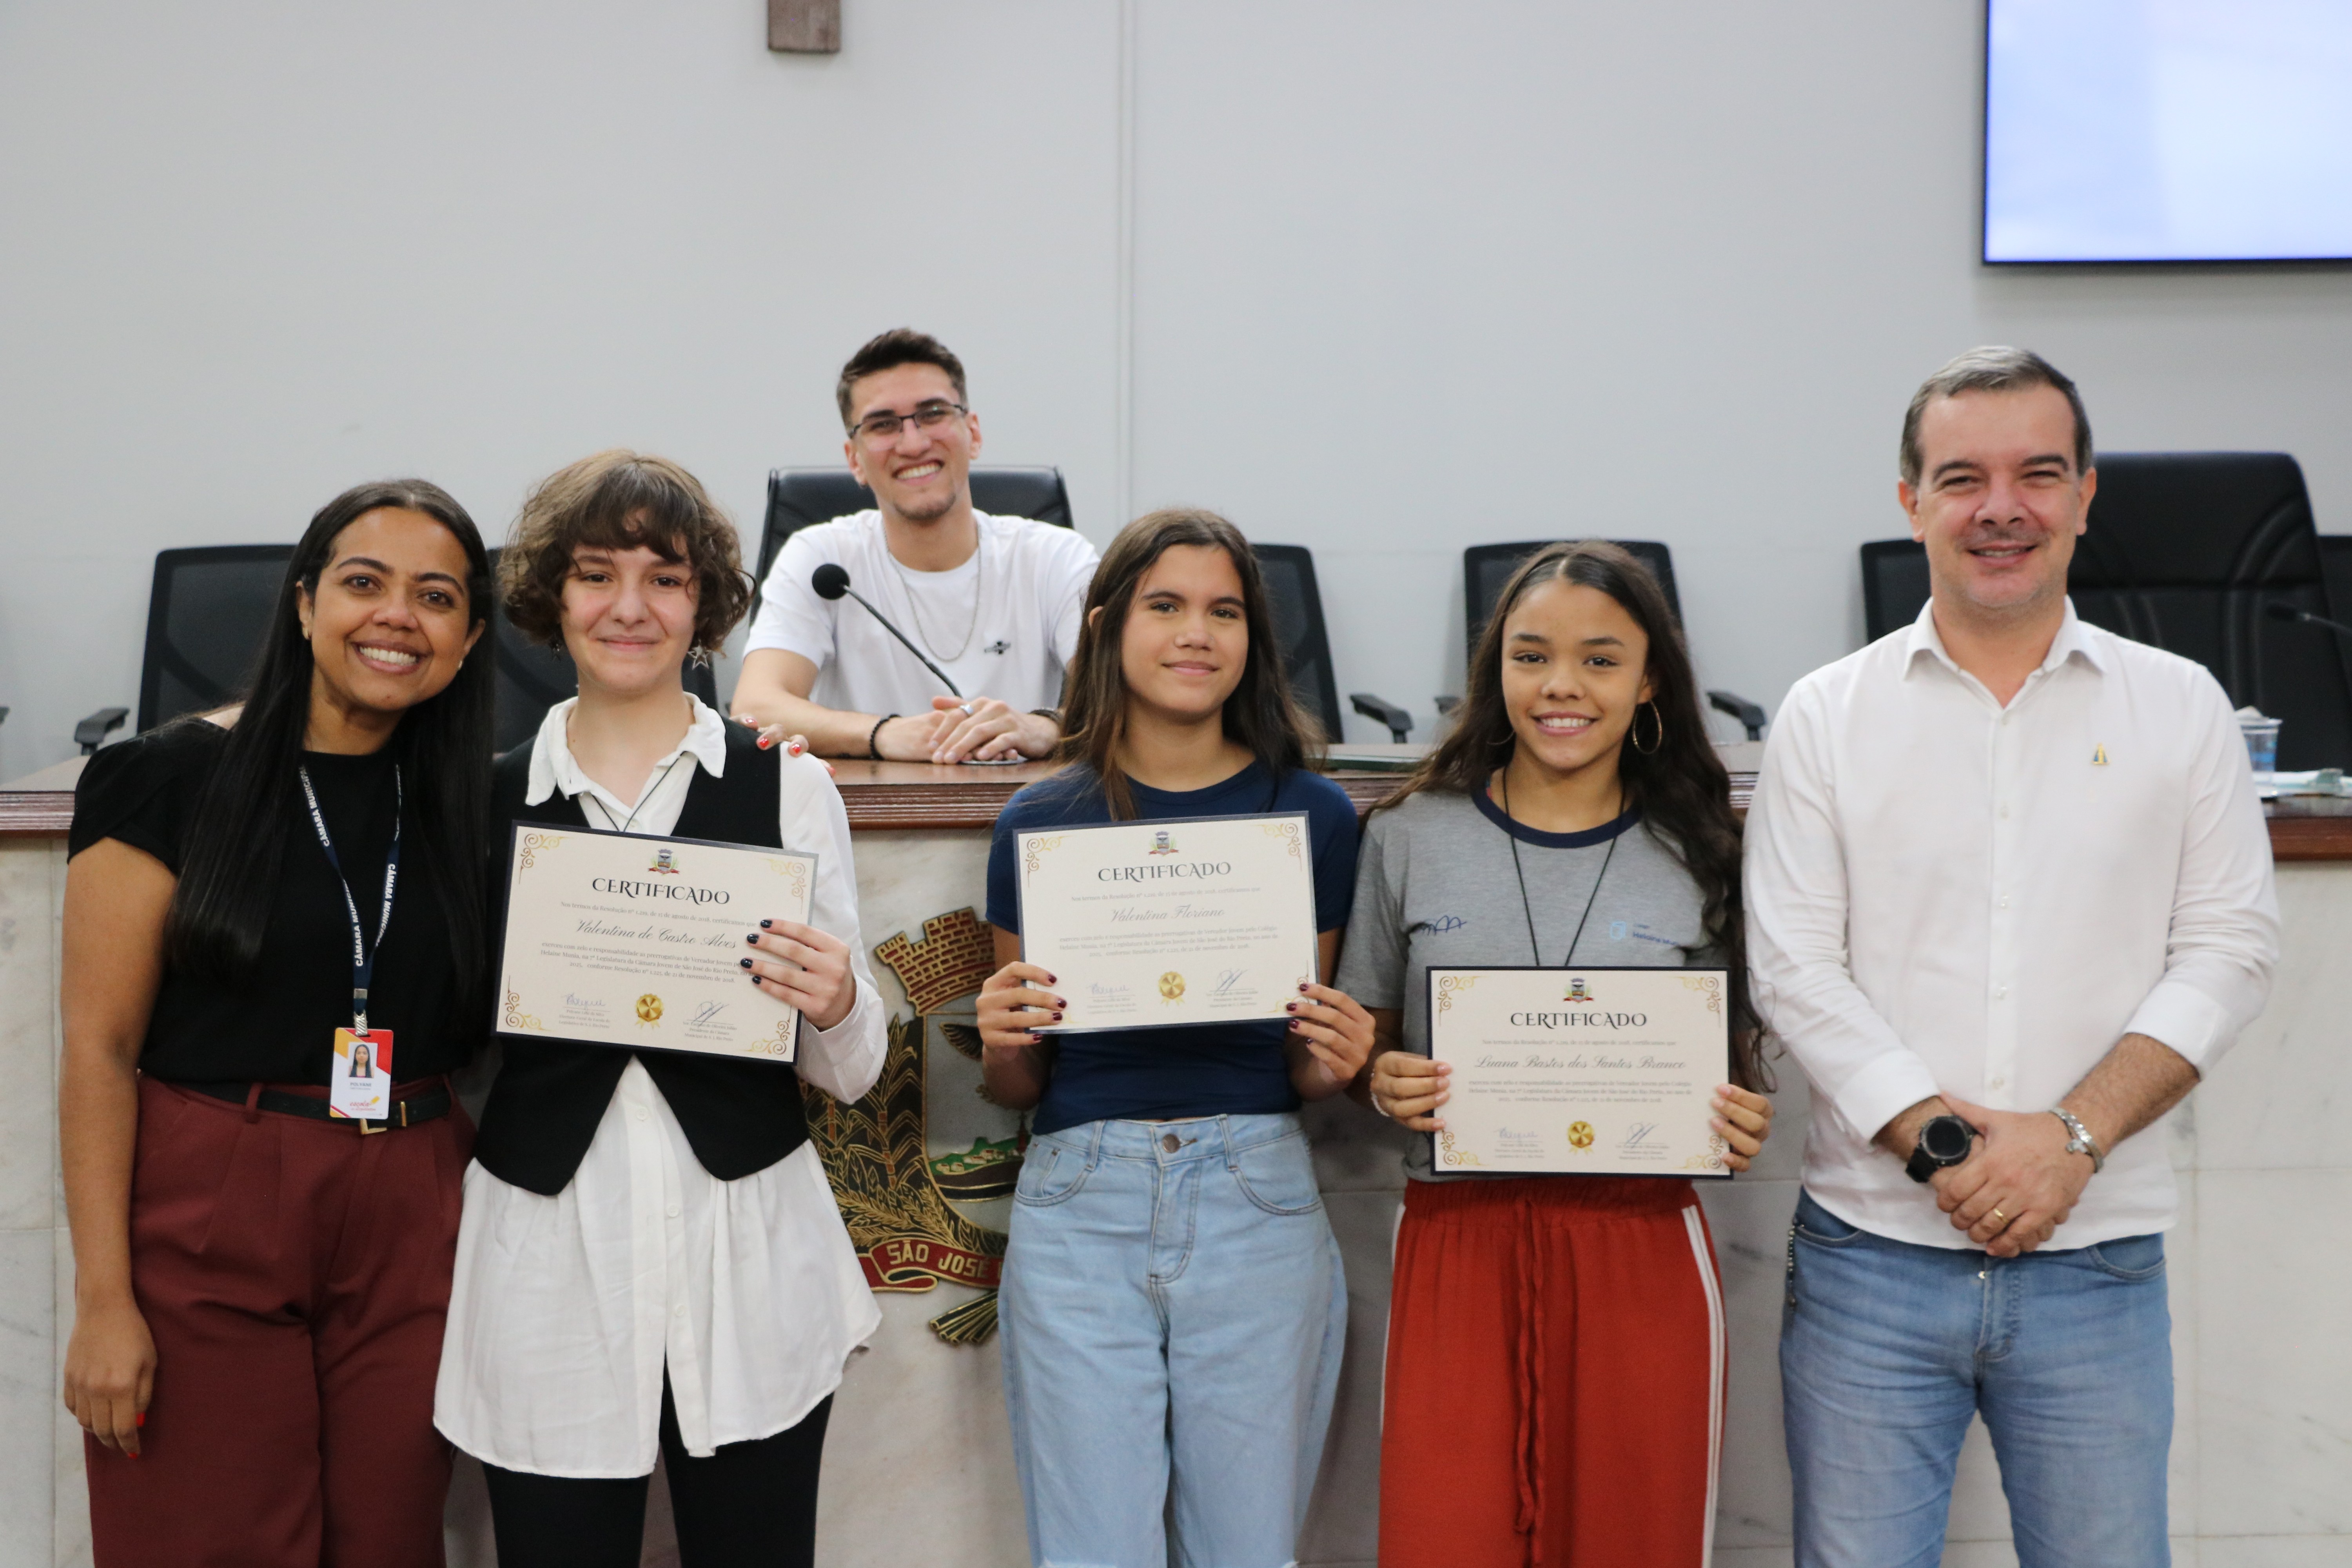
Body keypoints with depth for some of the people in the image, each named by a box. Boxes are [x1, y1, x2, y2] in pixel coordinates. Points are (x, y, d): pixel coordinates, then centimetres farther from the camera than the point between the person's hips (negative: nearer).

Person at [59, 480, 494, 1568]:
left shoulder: (469, 805, 7)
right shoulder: (174, 780, -5)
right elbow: (99, 1047, -7)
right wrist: (103, 1300, -11)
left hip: (408, 1231, 4)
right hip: (204, 1222, -3)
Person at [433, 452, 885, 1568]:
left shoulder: (788, 786, 2)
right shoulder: (485, 799, 5)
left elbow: (850, 1074, 5)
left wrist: (834, 1006, -16)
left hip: (748, 1257, 0)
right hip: (548, 1261, 1)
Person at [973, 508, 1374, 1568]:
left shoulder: (1311, 813, 3)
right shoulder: (1039, 822, 3)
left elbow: (1302, 1073, 11)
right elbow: (1015, 1088, 10)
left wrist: (1334, 1063, -11)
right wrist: (1002, 1038, -11)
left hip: (1255, 1202, 0)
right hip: (1080, 1203, 0)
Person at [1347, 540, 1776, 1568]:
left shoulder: (1701, 862, 5)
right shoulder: (1410, 839, 5)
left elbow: (1734, 1071, 13)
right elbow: (1360, 1048, 12)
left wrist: (1745, 1126, -8)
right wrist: (1384, 1086, -9)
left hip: (1642, 1247, 0)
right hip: (1456, 1241, 0)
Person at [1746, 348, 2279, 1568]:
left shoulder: (2181, 709, 6)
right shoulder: (1827, 716, 3)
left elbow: (2226, 953, 1)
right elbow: (1796, 970, -2)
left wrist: (2073, 1136, -11)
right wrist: (1938, 1142, -13)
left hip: (2097, 1259, 1)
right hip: (1873, 1251, 0)